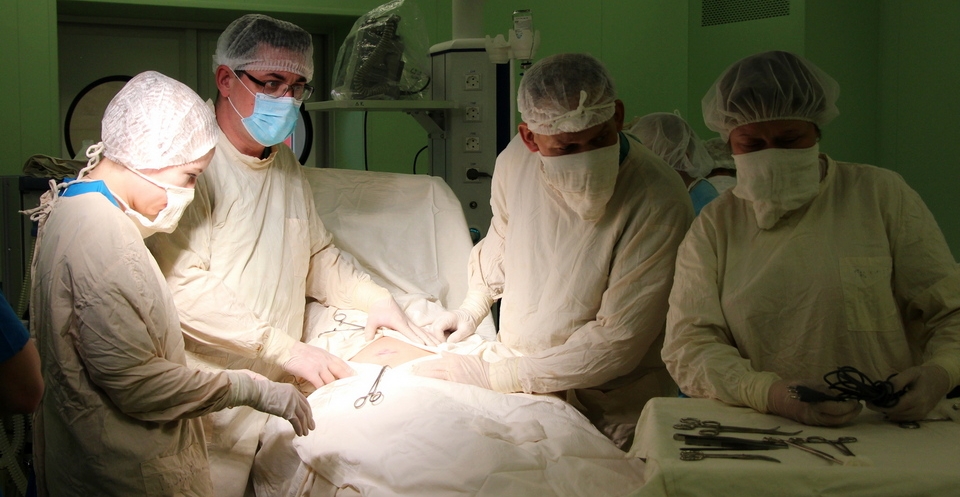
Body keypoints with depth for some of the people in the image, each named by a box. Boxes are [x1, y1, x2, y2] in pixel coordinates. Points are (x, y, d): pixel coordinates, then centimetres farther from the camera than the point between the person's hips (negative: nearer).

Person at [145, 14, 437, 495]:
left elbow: (316, 255, 26)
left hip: (278, 388, 8)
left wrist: (375, 297, 9)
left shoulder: (284, 161, 15)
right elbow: (183, 288, -23)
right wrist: (287, 348, -20)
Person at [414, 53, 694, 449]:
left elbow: (617, 342, -22)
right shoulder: (516, 161, -6)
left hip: (606, 416, -5)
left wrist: (493, 376, -21)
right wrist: (473, 305, 9)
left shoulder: (658, 204, -24)